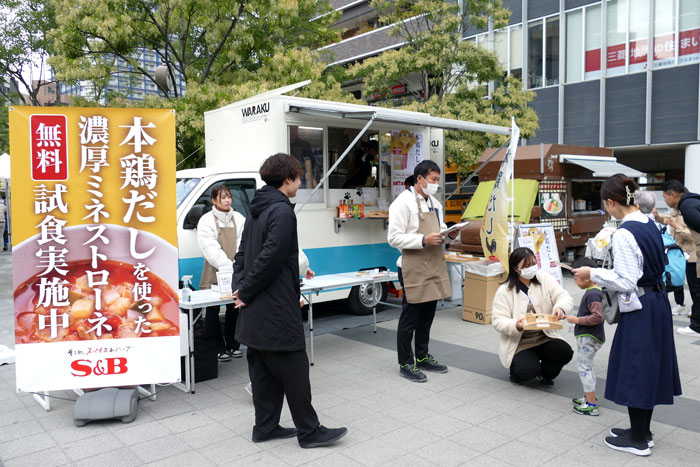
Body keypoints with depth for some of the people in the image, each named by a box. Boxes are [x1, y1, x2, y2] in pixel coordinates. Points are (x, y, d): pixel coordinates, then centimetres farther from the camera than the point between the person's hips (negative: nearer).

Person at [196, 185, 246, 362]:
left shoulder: (239, 219, 7)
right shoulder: (206, 221, -5)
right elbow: (211, 250, -13)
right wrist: (228, 267, -20)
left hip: (235, 273, 4)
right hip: (214, 274, -3)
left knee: (234, 308, 10)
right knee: (212, 311, 2)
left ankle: (232, 344, 25)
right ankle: (219, 348, 13)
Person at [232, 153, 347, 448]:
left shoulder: (257, 210, 14)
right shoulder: (282, 210, -16)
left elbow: (242, 254, 15)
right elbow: (270, 258, -23)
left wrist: (240, 287, 5)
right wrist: (246, 292, -13)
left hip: (256, 312, 10)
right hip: (277, 309, -10)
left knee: (263, 369, 15)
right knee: (294, 370, 0)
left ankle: (265, 427, 26)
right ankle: (309, 432, 11)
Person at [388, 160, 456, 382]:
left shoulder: (435, 203, 13)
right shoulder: (403, 202, -12)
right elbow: (394, 238, -17)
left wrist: (448, 233, 1)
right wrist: (424, 240, -24)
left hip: (434, 266, 8)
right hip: (413, 268, -8)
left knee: (427, 316, 17)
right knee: (410, 318, 3)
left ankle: (422, 357, 32)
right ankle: (405, 364, 16)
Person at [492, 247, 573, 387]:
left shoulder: (544, 279, -2)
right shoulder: (504, 291, -10)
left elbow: (565, 297, -10)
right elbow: (498, 320, -14)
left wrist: (560, 307, -35)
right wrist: (516, 326, -36)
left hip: (545, 338, 4)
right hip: (519, 342, -3)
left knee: (565, 352, -23)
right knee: (529, 369, -27)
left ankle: (545, 373, 10)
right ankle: (516, 369, 13)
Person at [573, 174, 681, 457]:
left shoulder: (624, 233, -22)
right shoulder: (650, 225, 6)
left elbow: (626, 282, -24)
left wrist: (592, 273, -14)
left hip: (640, 309, -9)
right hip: (659, 303, 9)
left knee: (634, 369, 4)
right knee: (649, 366, 18)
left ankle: (638, 440, 17)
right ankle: (643, 430, 32)